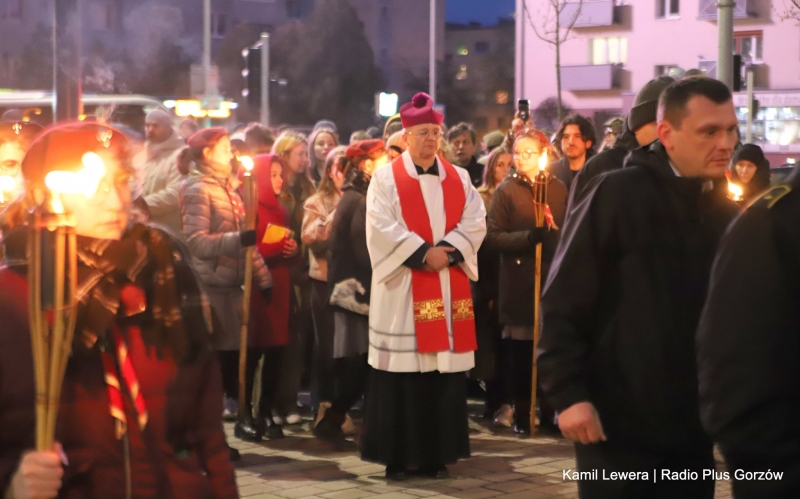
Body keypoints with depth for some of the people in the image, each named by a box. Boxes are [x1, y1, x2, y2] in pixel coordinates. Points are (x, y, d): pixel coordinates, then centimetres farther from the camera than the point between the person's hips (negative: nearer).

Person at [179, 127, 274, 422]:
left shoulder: (229, 187, 16)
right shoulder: (198, 190, -8)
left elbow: (244, 238, 17)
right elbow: (196, 241, -18)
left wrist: (262, 277, 9)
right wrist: (238, 239, -30)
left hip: (231, 283, 7)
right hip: (210, 284, -7)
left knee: (231, 354, 8)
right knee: (212, 358, -4)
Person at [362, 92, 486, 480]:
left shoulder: (458, 179, 12)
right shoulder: (386, 178, 1)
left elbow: (475, 223, 3)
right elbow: (382, 227, -10)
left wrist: (447, 251, -13)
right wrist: (422, 253, -16)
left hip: (448, 288, 4)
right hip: (403, 288, -4)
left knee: (444, 371, 4)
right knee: (402, 374, -3)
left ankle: (437, 453, 10)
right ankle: (397, 456, 3)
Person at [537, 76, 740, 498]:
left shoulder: (725, 212, 9)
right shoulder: (619, 195, -7)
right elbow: (563, 301, -10)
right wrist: (568, 394, -16)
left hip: (693, 432, 5)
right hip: (618, 428, -5)